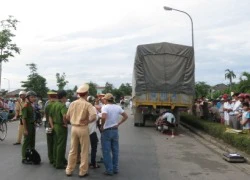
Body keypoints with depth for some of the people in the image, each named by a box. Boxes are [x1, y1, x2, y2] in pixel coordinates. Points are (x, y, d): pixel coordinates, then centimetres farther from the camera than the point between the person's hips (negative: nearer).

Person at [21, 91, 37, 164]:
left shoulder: (31, 106, 12)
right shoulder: (25, 106, -15)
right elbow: (23, 118, -18)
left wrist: (34, 125, 15)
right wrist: (25, 129, -21)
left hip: (32, 125, 9)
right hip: (28, 126, -9)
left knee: (32, 142, 14)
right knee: (26, 143, -1)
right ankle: (24, 158, 6)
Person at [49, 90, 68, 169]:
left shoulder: (53, 105, 9)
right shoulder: (62, 105, -17)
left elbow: (50, 116, 14)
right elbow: (64, 115, -35)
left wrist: (52, 125, 12)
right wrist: (65, 123, -20)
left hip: (55, 126, 8)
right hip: (61, 127, -8)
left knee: (55, 145, 16)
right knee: (61, 145, 0)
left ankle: (55, 162, 25)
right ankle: (59, 164, 6)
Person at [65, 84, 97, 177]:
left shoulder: (72, 103, 2)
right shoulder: (87, 104, -11)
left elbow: (67, 117, 7)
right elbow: (93, 116, -24)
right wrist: (87, 121, -7)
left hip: (74, 128, 5)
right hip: (83, 128, -4)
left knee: (73, 150, 15)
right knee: (84, 151, 7)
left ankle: (69, 170, 23)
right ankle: (83, 171, 14)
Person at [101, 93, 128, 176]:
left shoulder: (105, 107, -14)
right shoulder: (118, 107, 4)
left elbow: (103, 117, -31)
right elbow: (126, 116, 8)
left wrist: (102, 126, -16)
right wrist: (118, 124, 8)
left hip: (106, 131, -5)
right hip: (115, 130, 6)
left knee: (106, 152, 2)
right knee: (115, 151, 13)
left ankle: (109, 170, 5)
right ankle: (115, 168, 21)